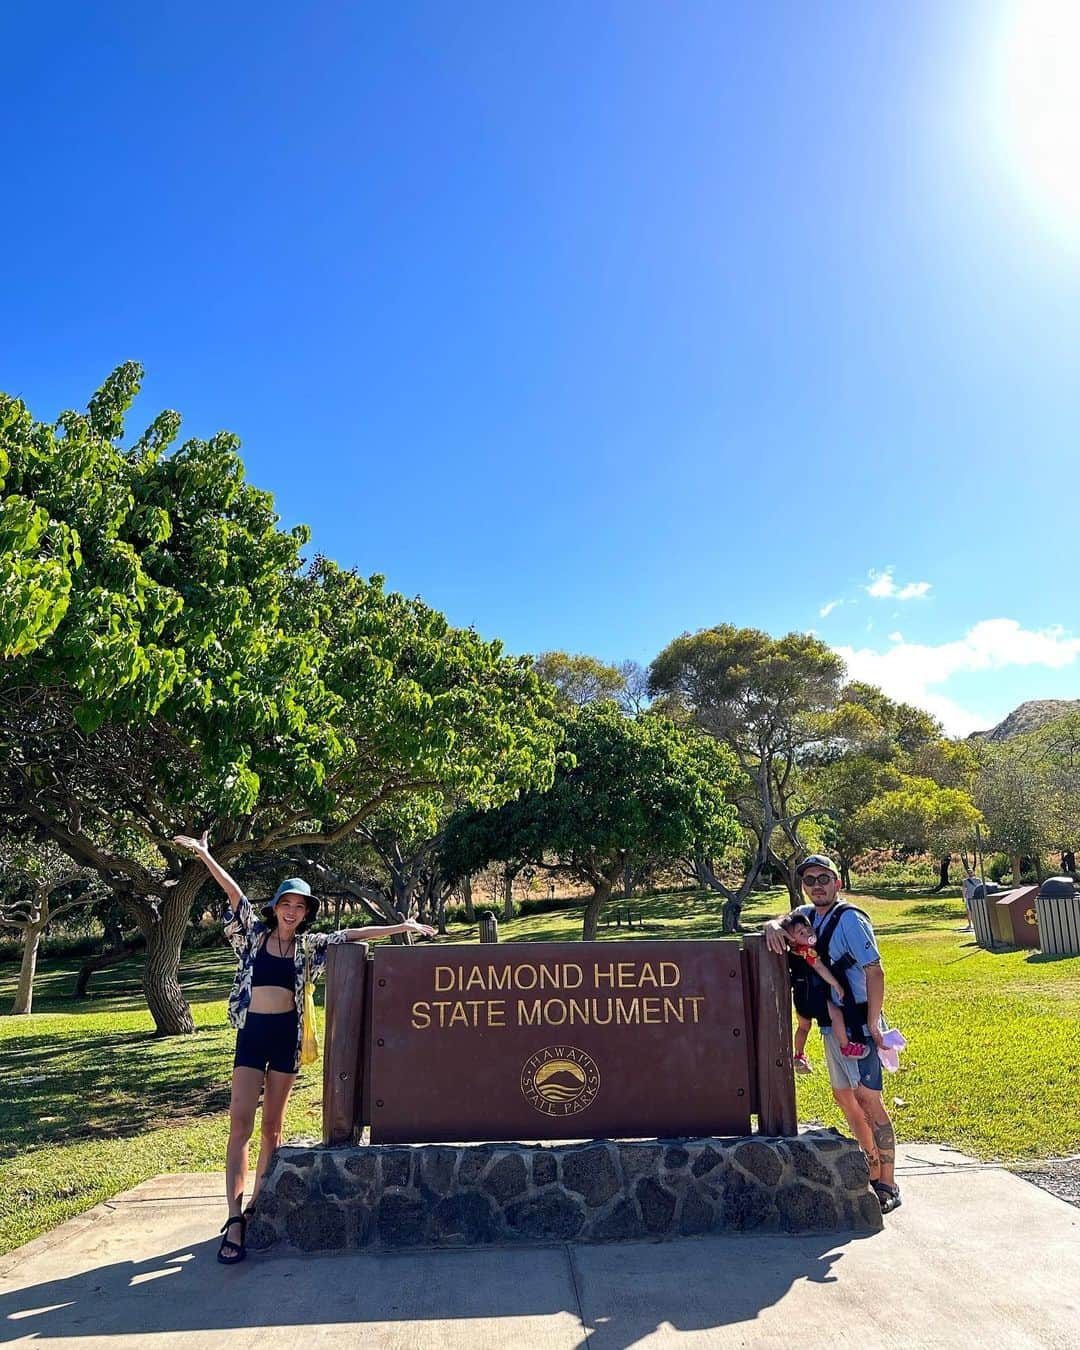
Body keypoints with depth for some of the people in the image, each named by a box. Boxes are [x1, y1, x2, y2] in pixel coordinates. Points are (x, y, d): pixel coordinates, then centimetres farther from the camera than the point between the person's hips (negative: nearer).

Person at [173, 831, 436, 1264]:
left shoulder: (307, 946, 7)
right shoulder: (254, 933, 3)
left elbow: (351, 935, 6)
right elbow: (234, 894, -7)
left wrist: (400, 927, 3)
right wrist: (205, 856, -14)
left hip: (286, 1034, 2)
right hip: (252, 1032, -2)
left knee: (273, 1124, 8)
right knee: (241, 1122, -8)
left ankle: (258, 1206, 20)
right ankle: (234, 1220, -8)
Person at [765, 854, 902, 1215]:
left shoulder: (849, 919, -16)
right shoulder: (808, 914, 7)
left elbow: (875, 972, -18)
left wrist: (872, 1024, -19)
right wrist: (773, 926, -17)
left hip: (857, 1023, -8)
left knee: (868, 1100, -4)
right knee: (843, 1097, 18)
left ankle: (887, 1185, 7)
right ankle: (872, 1165, 33)